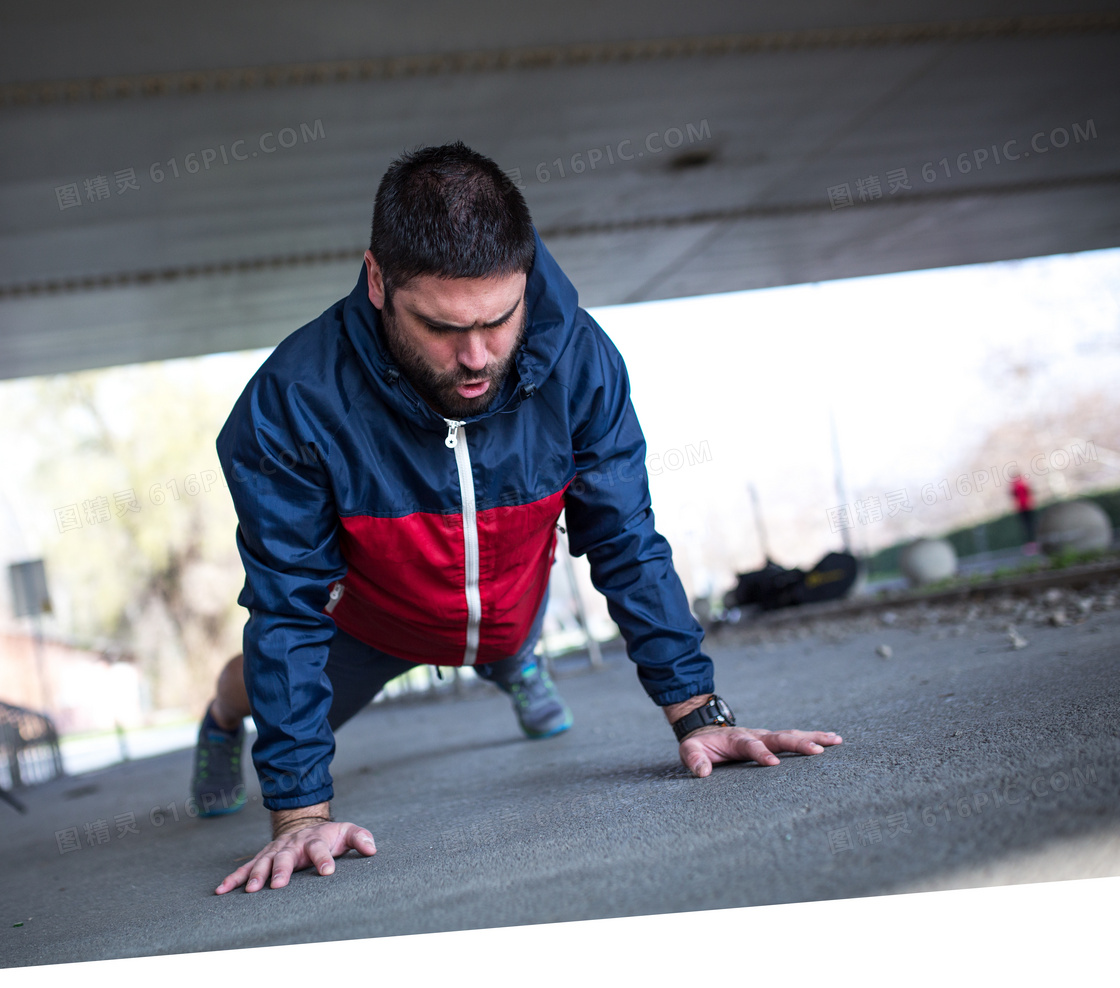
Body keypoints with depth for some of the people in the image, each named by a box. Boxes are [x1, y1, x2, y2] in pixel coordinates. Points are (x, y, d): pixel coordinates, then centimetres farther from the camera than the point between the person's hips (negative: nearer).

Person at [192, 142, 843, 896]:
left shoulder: (577, 360, -35)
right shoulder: (292, 402, -41)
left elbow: (628, 546, -23)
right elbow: (289, 613, -33)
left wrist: (697, 712, -28)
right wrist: (302, 811, -35)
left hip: (513, 607, 2)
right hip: (371, 621, -2)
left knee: (511, 651, 34)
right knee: (286, 698, 24)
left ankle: (512, 666, 72)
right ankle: (224, 718, 60)